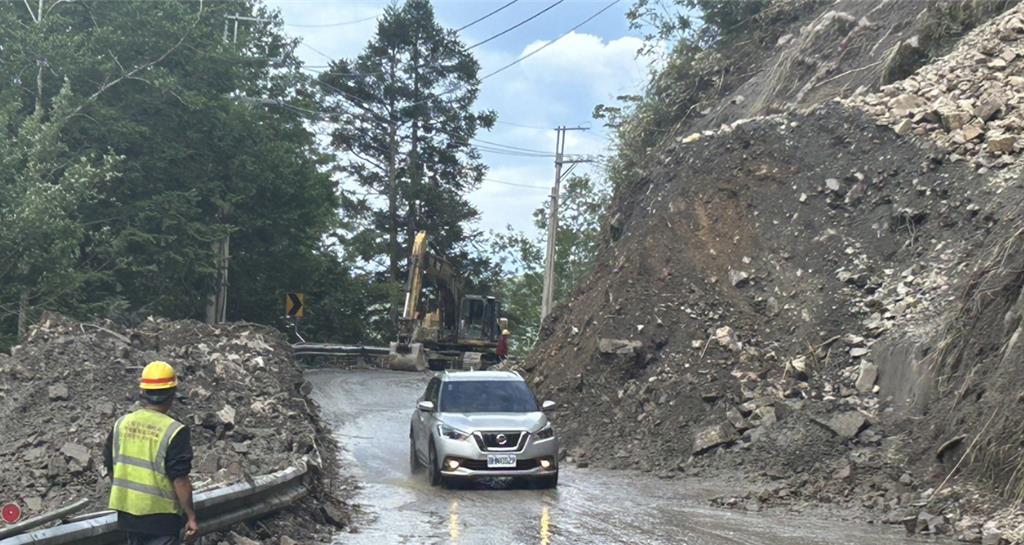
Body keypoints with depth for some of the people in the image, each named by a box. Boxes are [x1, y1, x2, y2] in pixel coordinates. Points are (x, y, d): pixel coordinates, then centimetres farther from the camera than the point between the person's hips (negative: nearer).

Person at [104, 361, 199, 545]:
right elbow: (180, 480, -19)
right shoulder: (175, 432, -18)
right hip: (161, 515, -6)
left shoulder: (121, 424, 0)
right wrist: (191, 517, -10)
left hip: (127, 512, 6)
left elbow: (111, 468, 8)